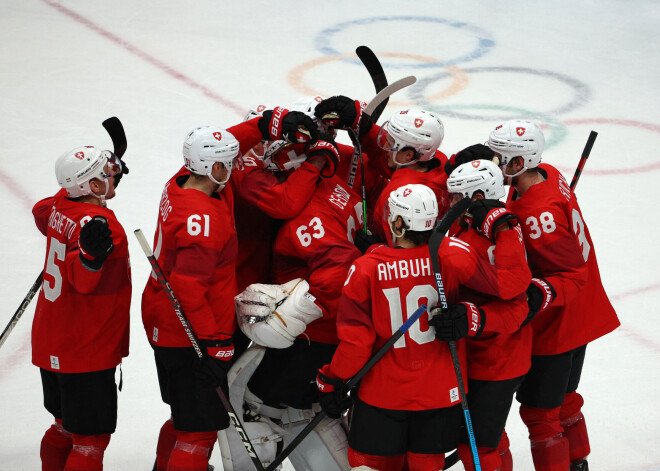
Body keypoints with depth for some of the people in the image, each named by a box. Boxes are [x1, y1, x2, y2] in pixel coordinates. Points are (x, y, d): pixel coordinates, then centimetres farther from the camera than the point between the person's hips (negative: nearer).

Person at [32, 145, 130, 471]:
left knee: (67, 425, 23)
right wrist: (91, 254, -58)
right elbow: (81, 280, -39)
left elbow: (41, 213, 27)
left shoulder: (61, 206, 1)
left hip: (51, 345, 9)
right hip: (86, 352, -9)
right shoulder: (100, 223, -24)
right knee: (92, 437, -2)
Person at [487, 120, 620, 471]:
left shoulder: (538, 217, -32)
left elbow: (572, 274, -28)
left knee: (539, 410, 2)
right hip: (578, 318, 10)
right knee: (563, 397, 26)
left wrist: (540, 295, -41)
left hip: (554, 329, -10)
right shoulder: (549, 175, -4)